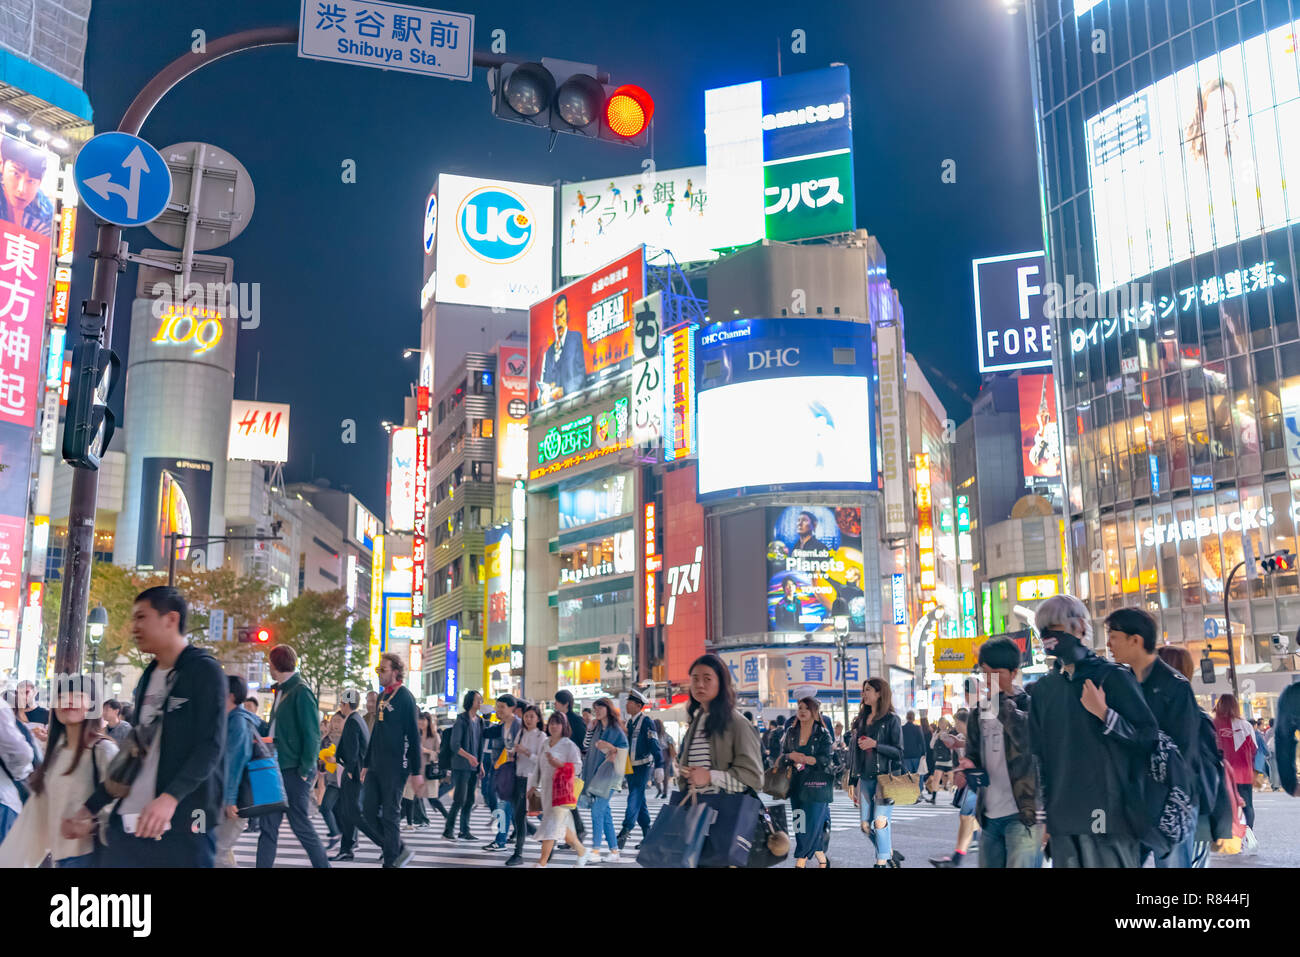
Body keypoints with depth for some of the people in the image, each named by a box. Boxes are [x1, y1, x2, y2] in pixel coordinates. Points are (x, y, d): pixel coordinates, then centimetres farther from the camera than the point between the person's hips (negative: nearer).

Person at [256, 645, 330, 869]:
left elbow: (312, 735, -16)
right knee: (268, 825, 6)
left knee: (300, 825, -2)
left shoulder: (301, 692, -12)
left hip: (294, 770, -8)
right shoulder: (282, 691, 14)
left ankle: (323, 864, 11)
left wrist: (305, 769, -17)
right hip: (278, 768, 8)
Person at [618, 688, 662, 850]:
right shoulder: (629, 722, 14)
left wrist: (659, 766, -19)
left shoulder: (646, 721, -9)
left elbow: (654, 745, -14)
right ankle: (648, 834, 16)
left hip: (643, 767, -8)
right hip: (630, 768, 8)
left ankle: (625, 831, -19)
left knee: (634, 799, -14)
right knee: (639, 801, 10)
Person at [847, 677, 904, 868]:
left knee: (880, 821, -13)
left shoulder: (891, 719, -3)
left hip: (885, 777, -6)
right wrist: (852, 781, 14)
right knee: (865, 825, 4)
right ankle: (890, 853, 23)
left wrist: (875, 745, -17)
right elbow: (854, 751, 16)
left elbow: (898, 752, -6)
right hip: (864, 779, 6)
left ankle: (882, 862, -1)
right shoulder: (861, 719, 14)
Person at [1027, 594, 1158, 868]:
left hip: (1110, 814, -5)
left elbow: (1148, 737, -4)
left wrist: (1104, 714, -17)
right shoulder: (1042, 689, 12)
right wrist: (1041, 816, 14)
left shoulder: (1114, 678, -2)